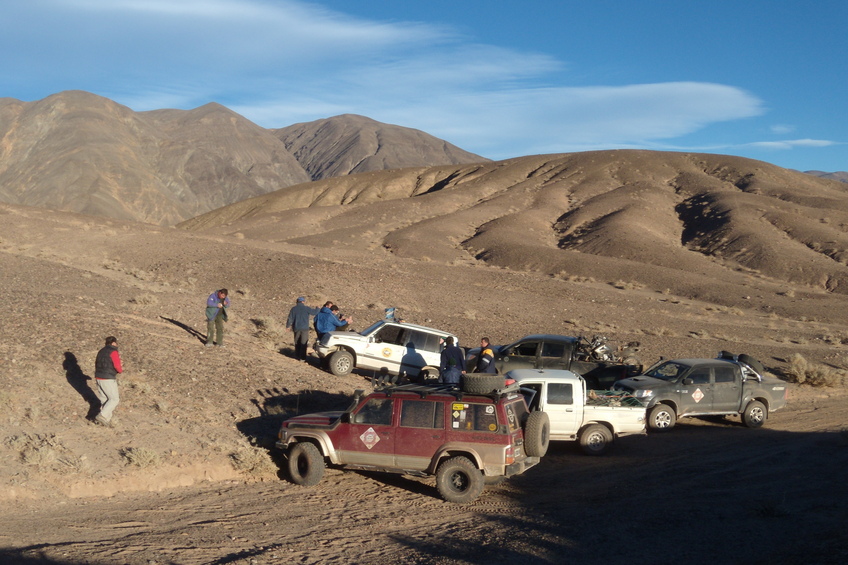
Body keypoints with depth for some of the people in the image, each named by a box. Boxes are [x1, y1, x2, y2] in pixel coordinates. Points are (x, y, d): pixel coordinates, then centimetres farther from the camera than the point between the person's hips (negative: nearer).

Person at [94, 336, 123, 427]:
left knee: (104, 399, 15)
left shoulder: (101, 351, 13)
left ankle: (107, 419, 17)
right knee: (114, 399, 1)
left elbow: (97, 364, 18)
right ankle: (102, 416, -11)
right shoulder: (113, 352, -11)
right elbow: (117, 366, -18)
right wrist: (121, 369, 2)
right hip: (108, 379, -8)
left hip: (99, 378, 8)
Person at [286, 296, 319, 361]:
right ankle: (302, 357, -6)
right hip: (304, 328, -3)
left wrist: (287, 326, 18)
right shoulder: (306, 308, -5)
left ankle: (297, 356, 19)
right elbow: (314, 312, -1)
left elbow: (290, 318, 5)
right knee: (303, 343, -1)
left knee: (297, 343, 14)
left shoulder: (293, 309, 3)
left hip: (296, 328, 3)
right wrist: (317, 308, 21)